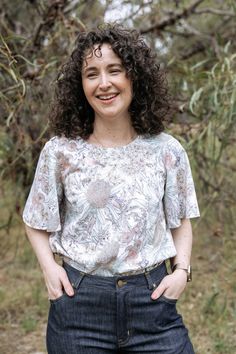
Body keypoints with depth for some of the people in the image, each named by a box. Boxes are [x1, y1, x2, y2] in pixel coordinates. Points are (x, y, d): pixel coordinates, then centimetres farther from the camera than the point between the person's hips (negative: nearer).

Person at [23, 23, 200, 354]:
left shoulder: (166, 151, -1)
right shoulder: (60, 152, -4)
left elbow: (180, 219, 11)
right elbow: (37, 223, 8)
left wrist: (182, 269, -3)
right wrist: (49, 265, -7)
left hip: (152, 300, 1)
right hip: (79, 302, 0)